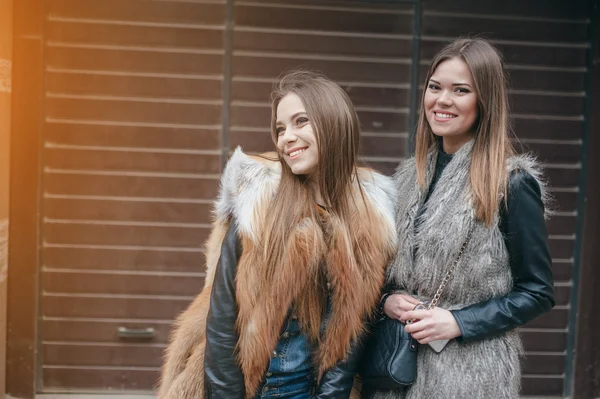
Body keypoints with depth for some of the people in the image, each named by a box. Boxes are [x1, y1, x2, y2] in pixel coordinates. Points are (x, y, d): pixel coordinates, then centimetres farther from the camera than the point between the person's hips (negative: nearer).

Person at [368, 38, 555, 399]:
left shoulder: (512, 183, -11)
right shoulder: (410, 176, 5)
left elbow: (538, 292, -9)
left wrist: (458, 323, -17)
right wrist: (386, 299, -6)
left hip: (472, 368, -5)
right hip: (400, 359, 5)